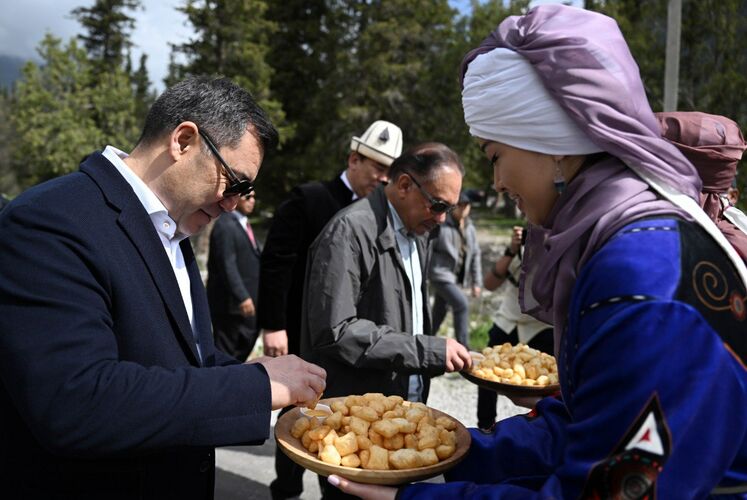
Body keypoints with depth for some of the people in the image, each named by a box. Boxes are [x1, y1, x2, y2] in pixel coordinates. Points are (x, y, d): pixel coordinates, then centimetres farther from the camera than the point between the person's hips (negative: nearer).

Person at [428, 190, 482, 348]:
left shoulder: (469, 228, 9)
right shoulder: (441, 226, -13)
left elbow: (475, 255, 14)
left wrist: (475, 282, 12)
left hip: (456, 277, 7)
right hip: (441, 274, -7)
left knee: (439, 311, 15)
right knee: (462, 304, -18)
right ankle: (463, 346, -10)